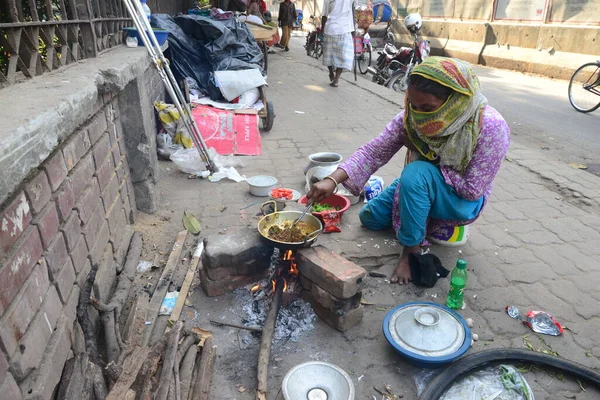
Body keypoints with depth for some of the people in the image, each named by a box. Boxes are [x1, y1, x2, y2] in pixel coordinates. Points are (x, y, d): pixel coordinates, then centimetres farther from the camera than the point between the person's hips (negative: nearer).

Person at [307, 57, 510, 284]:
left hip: (462, 201, -5)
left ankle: (411, 249, -16)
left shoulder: (490, 127, -32)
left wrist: (427, 160, -25)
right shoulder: (412, 117, -20)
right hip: (421, 186, 6)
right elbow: (373, 152, -21)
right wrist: (333, 180, -35)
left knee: (417, 173, -36)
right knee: (369, 218, 6)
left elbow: (473, 190, -27)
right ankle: (437, 222, 20)